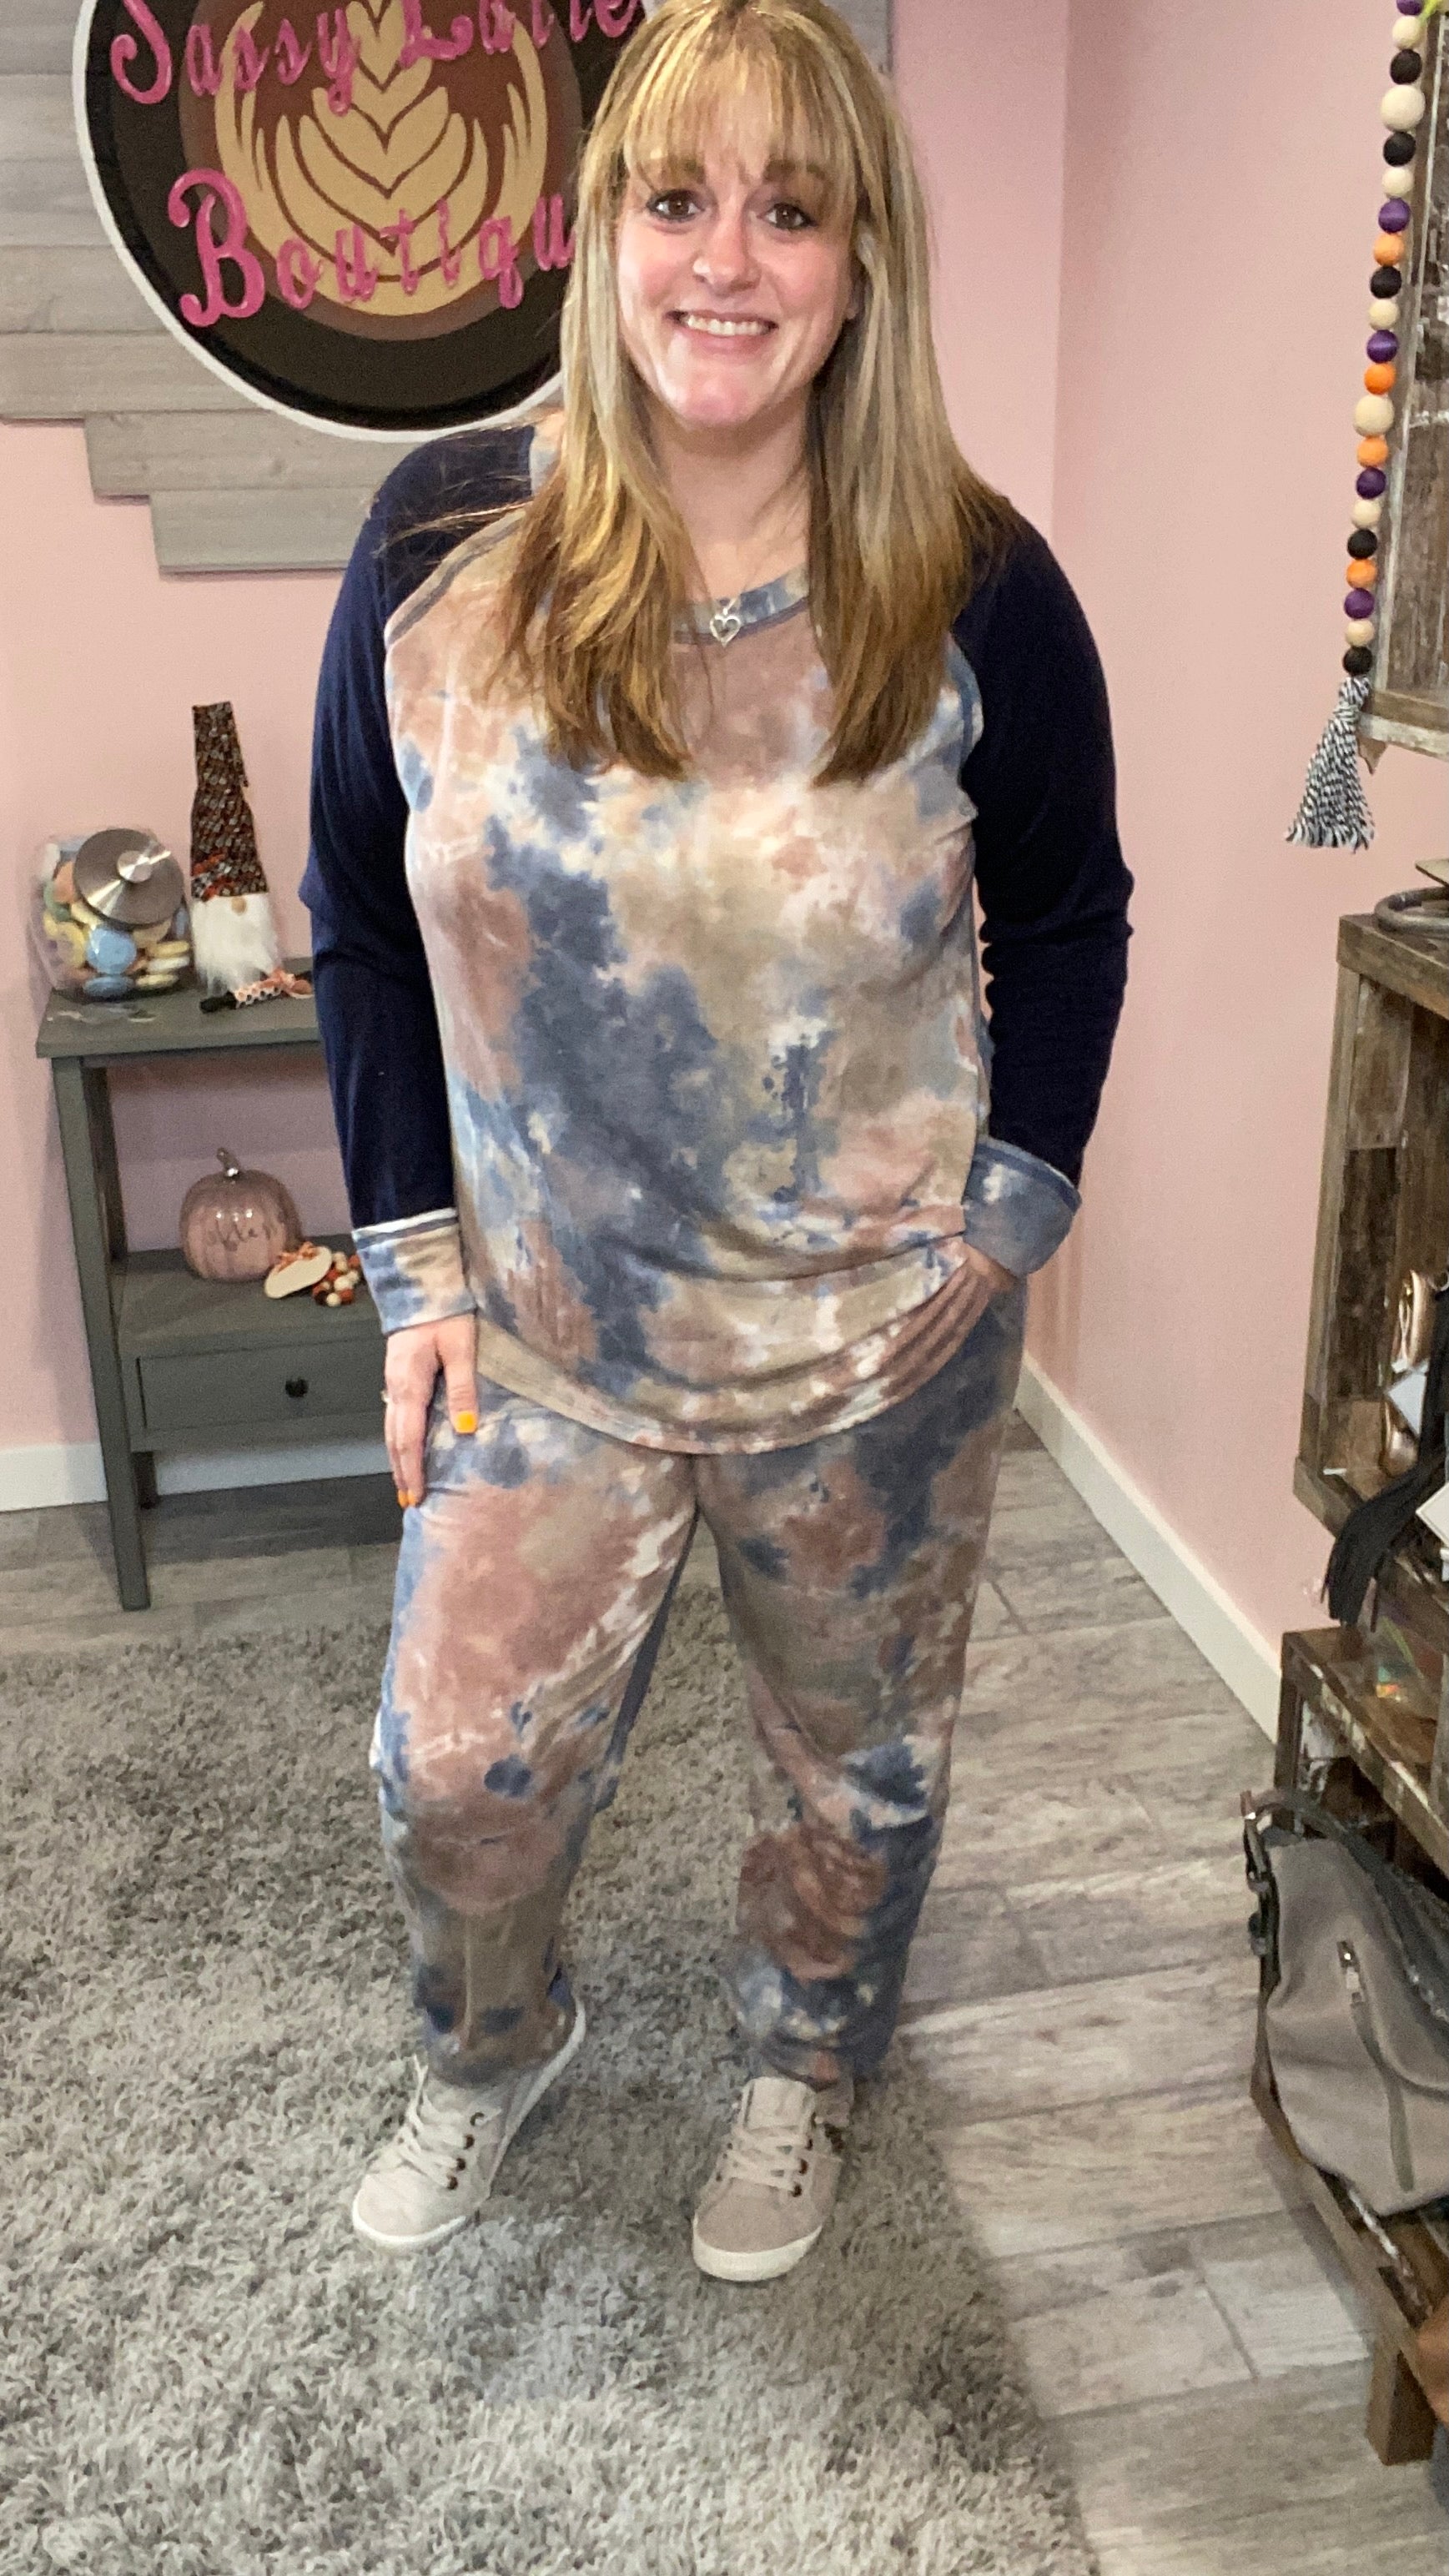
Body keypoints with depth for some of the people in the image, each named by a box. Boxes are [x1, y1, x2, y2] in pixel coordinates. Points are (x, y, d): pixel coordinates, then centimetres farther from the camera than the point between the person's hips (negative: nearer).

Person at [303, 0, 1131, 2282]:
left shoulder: (976, 591, -11)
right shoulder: (443, 547, -9)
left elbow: (1070, 914, 2)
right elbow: (362, 921, 0)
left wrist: (1010, 1213, -6)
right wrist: (415, 1255, -3)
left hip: (877, 1333, 0)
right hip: (546, 1324, 1)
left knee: (856, 1745, 18)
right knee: (458, 1764, 11)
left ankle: (809, 2072, 51)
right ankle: (494, 2045, 47)